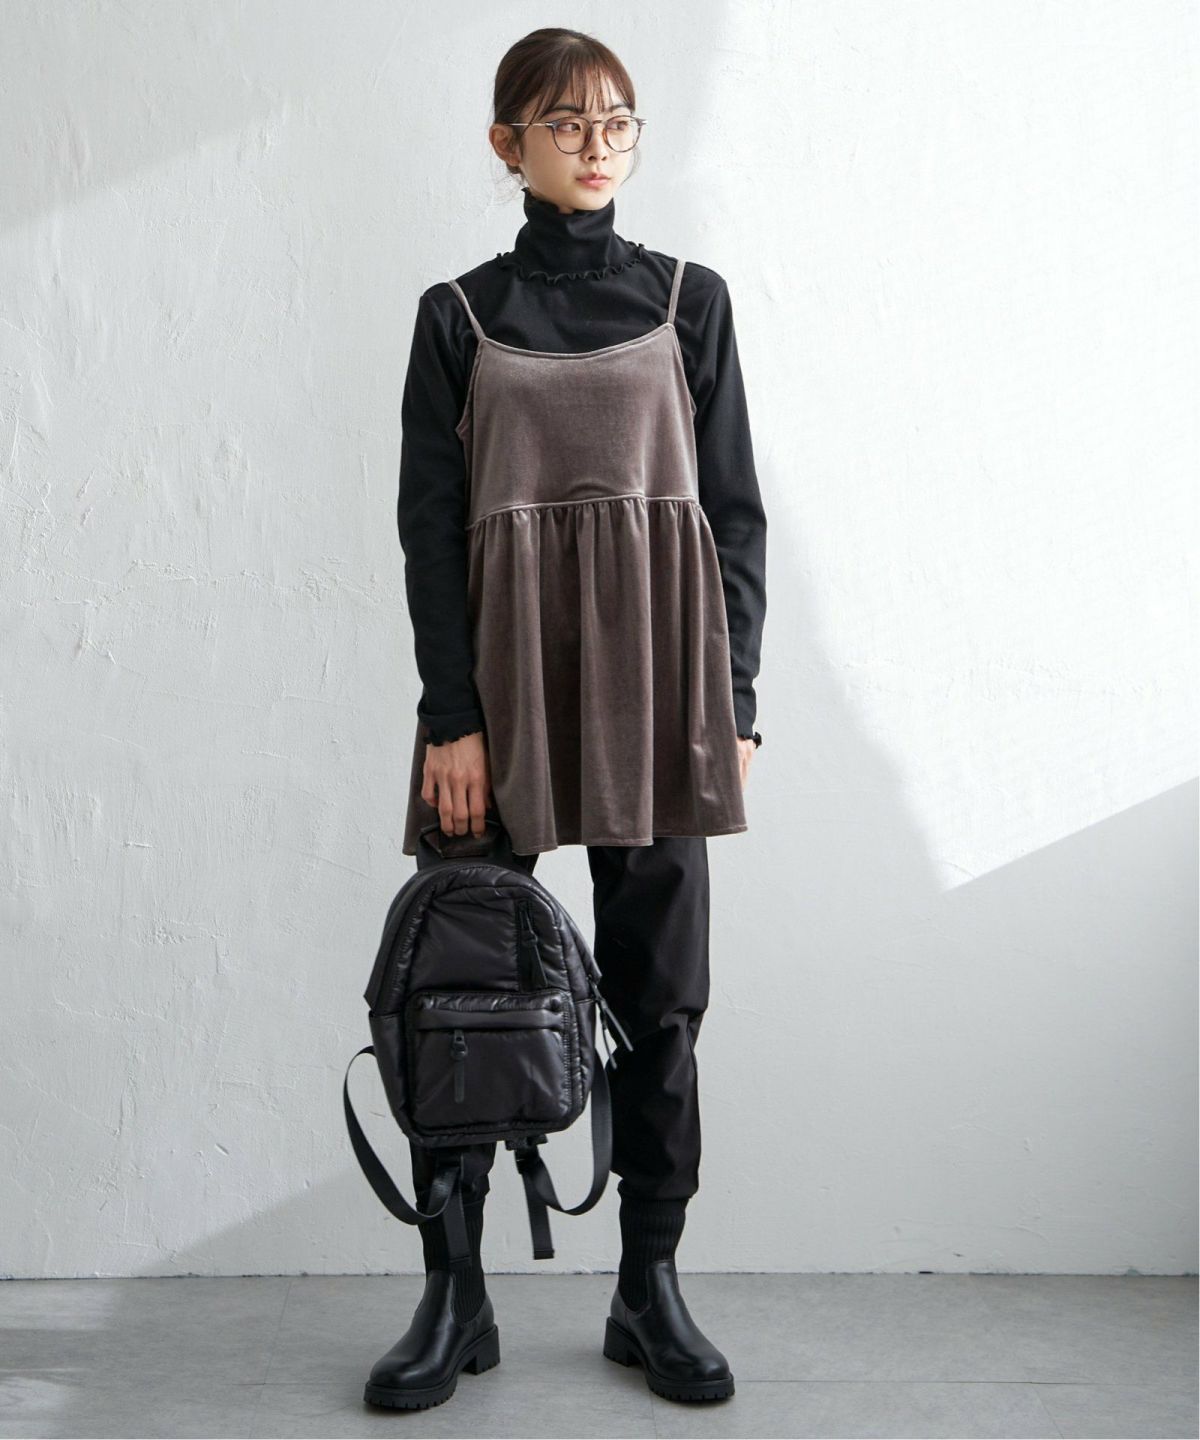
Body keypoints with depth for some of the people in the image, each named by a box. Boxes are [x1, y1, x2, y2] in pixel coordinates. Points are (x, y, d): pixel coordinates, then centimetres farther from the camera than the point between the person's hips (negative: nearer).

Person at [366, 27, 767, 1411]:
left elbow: (735, 510, 8)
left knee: (660, 983, 3)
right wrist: (452, 713, -8)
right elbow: (430, 523, 2)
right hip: (505, 668, 0)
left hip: (656, 670, 1)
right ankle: (453, 1293, 13)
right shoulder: (459, 314, 8)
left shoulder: (689, 299, 11)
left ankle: (650, 1286, 16)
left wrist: (735, 700, 1)